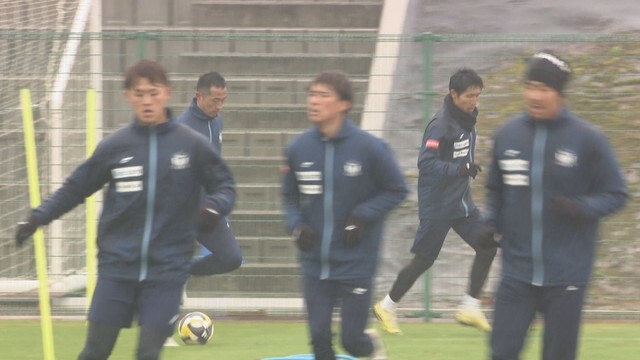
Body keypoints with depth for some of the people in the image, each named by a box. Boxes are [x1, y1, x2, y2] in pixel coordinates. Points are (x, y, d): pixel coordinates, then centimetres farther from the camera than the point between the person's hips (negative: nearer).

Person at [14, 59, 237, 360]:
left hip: (166, 269, -1)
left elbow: (225, 187, 7)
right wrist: (38, 217, -1)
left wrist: (213, 207, -15)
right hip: (117, 267, 1)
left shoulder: (192, 144, 0)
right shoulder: (114, 146, 1)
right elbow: (76, 187, 9)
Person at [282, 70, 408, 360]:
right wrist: (296, 225, -9)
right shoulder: (298, 148, -3)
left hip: (356, 263, -3)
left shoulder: (368, 147, -12)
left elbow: (397, 191, -2)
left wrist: (363, 216, -15)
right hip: (314, 266, 3)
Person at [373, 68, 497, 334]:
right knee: (423, 260, 0)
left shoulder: (467, 119, 6)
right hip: (437, 205, -8)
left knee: (487, 246, -3)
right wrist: (461, 169, -32)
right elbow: (426, 163, -27)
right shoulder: (441, 125, -20)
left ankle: (470, 308, 5)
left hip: (462, 202, 8)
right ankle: (387, 307, 17)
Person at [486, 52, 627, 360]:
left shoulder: (587, 139, -5)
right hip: (517, 272, 2)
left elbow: (615, 194, -1)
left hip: (566, 274, -2)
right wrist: (490, 225, -1)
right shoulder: (506, 135, 4)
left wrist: (579, 208, -20)